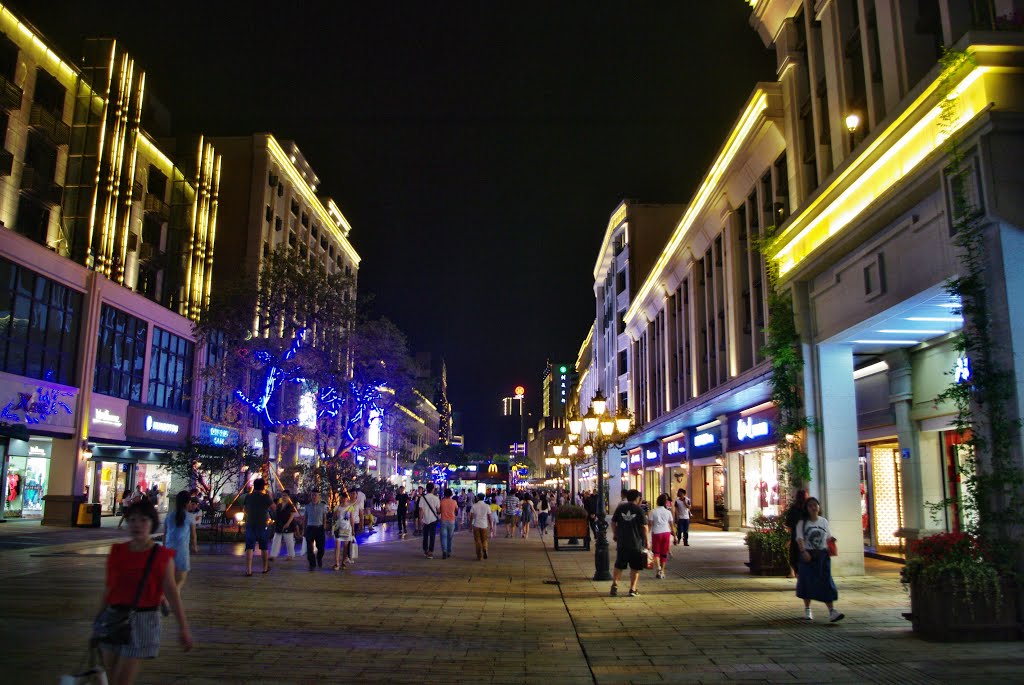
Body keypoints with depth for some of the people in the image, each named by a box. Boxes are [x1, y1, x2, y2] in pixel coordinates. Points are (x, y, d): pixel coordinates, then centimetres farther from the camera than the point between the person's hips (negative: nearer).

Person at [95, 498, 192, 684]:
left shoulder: (161, 556, -8)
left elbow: (171, 592, -9)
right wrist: (100, 620, 18)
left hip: (141, 621, -5)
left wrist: (183, 627, -10)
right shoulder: (117, 551, 3)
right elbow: (109, 588, 12)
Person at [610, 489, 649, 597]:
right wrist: (646, 540, 2)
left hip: (622, 542, 3)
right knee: (635, 567, 8)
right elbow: (644, 527, -7)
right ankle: (632, 589, 5)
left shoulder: (620, 508, 4)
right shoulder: (639, 510, -6)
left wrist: (615, 534, 23)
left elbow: (613, 522, 9)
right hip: (636, 543, -3)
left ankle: (614, 584, -1)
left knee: (619, 566, 12)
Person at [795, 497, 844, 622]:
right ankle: (807, 609, 23)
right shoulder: (802, 523, -4)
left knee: (826, 582, -6)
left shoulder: (824, 521, 7)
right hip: (808, 555, -2)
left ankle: (832, 611, -10)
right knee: (808, 582, 7)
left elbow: (828, 537, 14)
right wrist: (804, 551, -29)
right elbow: (800, 538, -15)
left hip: (822, 555, 2)